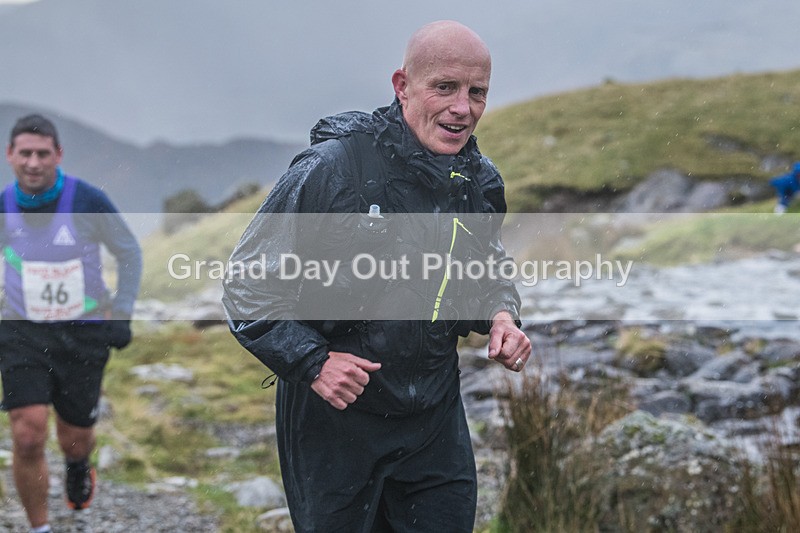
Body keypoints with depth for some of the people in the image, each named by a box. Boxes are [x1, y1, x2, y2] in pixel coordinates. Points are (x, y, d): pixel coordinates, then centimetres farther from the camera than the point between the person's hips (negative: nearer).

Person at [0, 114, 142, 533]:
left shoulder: (88, 202, -14)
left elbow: (129, 252, 2)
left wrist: (122, 314, -4)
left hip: (84, 335, 0)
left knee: (75, 439, 10)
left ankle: (78, 466, 49)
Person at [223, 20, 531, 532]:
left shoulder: (481, 181, 1)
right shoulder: (332, 167, -18)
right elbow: (247, 280, -12)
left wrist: (501, 317, -1)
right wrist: (311, 361, -21)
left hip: (434, 416, 5)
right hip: (332, 415, -4)